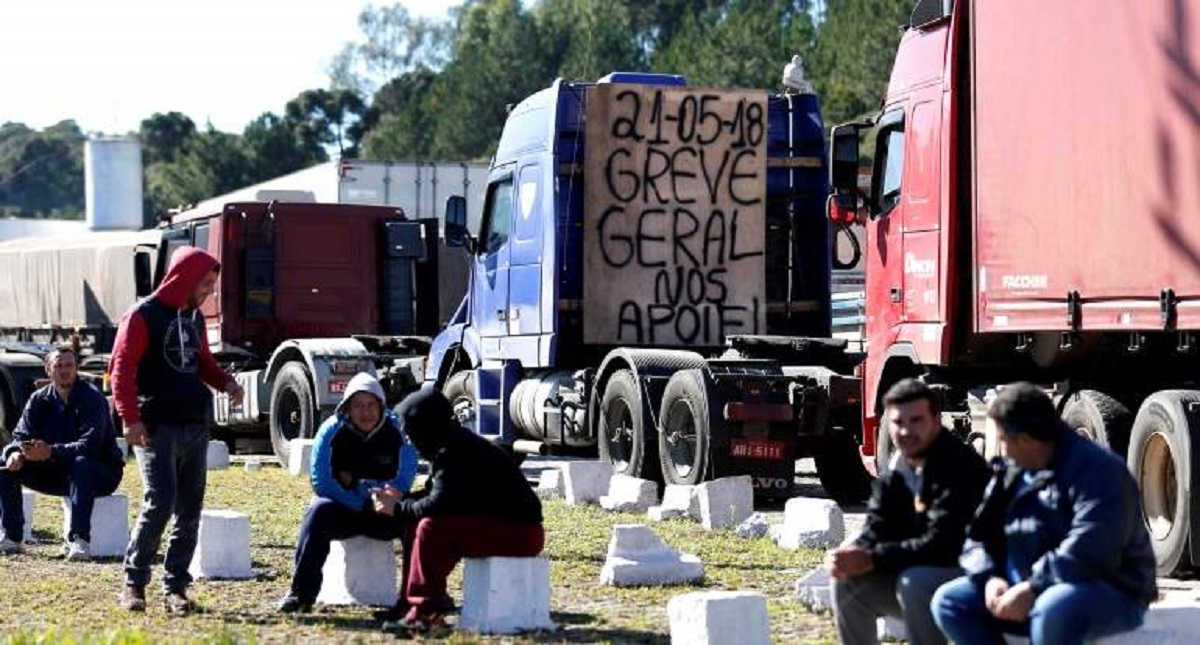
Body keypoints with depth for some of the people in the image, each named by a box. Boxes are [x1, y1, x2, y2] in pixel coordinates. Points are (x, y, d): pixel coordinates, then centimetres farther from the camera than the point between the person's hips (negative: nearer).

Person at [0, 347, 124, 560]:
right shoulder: (40, 399, 2)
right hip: (57, 473, 6)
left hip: (99, 473, -6)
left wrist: (51, 452, -42)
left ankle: (79, 540, -41)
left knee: (81, 464, -39)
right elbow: (20, 436, -2)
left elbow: (90, 444, -28)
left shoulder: (92, 397, -16)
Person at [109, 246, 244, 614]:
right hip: (158, 428, -7)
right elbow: (122, 369, -11)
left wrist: (225, 382, 5)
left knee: (190, 511, 5)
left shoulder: (195, 317, 15)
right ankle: (134, 582, -1)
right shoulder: (144, 316, -7)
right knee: (159, 504, -14)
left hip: (196, 428, 7)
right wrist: (131, 418, -21)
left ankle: (175, 586, 12)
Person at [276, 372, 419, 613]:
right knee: (318, 511, -32)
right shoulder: (332, 430, -7)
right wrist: (360, 504, -20)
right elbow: (321, 482, -12)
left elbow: (403, 483, -9)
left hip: (385, 514, 0)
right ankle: (302, 594, -31)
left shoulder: (397, 432, -7)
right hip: (342, 510, 0)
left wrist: (356, 484, -16)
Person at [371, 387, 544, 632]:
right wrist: (402, 498, 22)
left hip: (518, 531, -11)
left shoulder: (453, 452, -17)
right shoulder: (455, 442, 12)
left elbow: (438, 505, -23)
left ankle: (424, 612, -13)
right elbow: (440, 495, 21)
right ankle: (410, 602, 18)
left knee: (430, 528, -19)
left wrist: (397, 509, -9)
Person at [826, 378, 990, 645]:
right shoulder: (894, 471, 3)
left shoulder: (960, 467, -22)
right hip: (919, 573, 8)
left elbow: (942, 546, -28)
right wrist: (851, 555, -24)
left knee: (914, 583, -33)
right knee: (847, 582, -8)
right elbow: (877, 533, 0)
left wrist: (871, 560, -30)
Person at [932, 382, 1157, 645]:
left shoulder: (1098, 470, -17)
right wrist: (990, 577, -9)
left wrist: (1032, 589, -27)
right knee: (949, 601, -5)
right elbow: (980, 535, 11)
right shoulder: (1011, 474, 10)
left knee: (1054, 606, -40)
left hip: (1111, 595, -8)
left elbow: (1088, 554, -28)